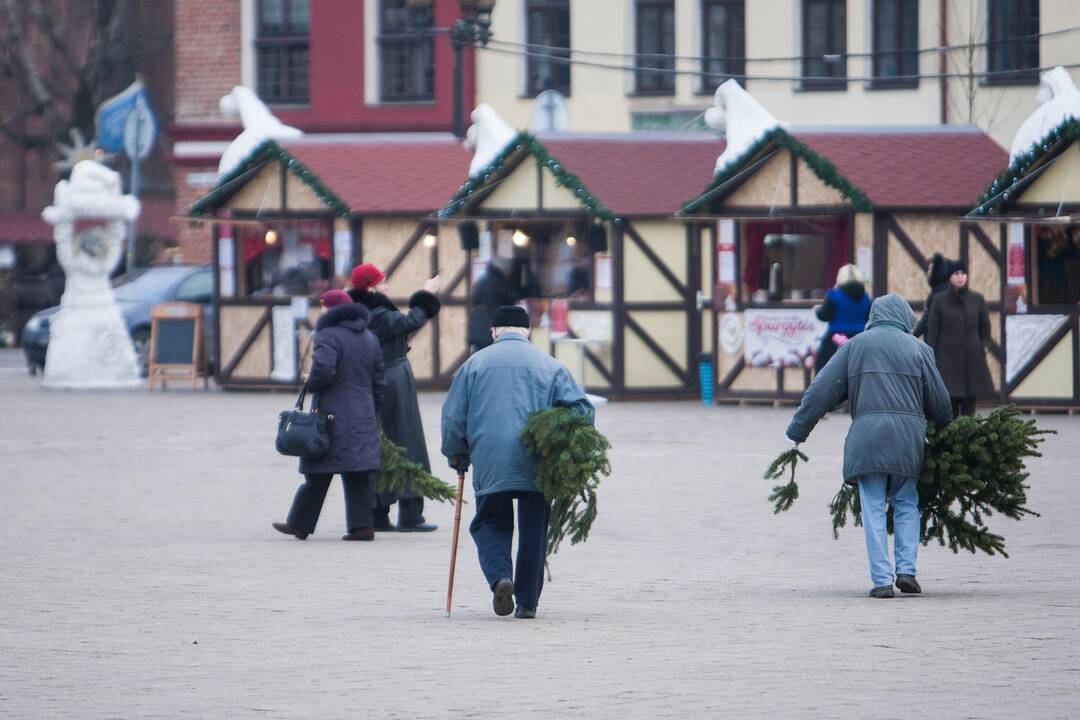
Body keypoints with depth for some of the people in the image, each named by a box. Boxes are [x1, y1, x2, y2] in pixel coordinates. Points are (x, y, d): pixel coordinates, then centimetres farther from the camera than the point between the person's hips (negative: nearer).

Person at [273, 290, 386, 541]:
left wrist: (310, 383, -5)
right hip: (363, 416, 6)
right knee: (358, 474, 5)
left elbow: (323, 369, -26)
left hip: (332, 416, -6)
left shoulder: (328, 336, -11)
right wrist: (372, 415, 21)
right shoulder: (369, 339, 13)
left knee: (317, 474, 1)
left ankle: (300, 524, 10)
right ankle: (361, 525, -1)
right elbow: (379, 381, 16)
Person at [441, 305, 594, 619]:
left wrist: (457, 456, 21)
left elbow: (452, 417, 8)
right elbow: (581, 408, 0)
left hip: (489, 464, 0)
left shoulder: (474, 364, 8)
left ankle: (500, 577, -14)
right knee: (533, 531, 11)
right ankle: (527, 602, 11)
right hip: (538, 466, 0)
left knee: (490, 523, 13)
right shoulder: (550, 366, 8)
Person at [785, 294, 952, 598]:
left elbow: (821, 390, 8)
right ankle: (906, 570, 2)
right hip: (908, 436, 1)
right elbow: (939, 402, 12)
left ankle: (881, 579, -4)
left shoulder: (856, 345, 11)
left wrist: (798, 431, 14)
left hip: (867, 433, -1)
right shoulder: (917, 349, 11)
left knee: (874, 510, 1)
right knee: (906, 504, 15)